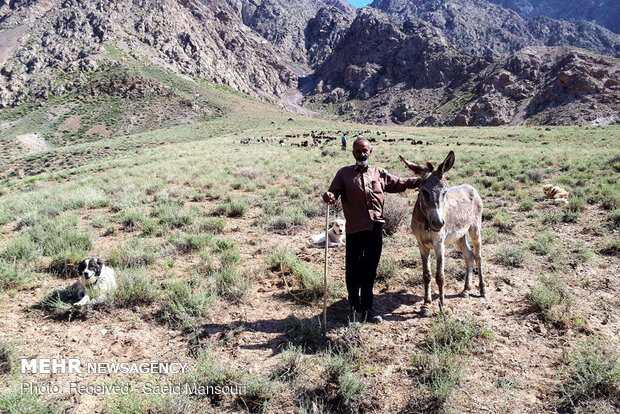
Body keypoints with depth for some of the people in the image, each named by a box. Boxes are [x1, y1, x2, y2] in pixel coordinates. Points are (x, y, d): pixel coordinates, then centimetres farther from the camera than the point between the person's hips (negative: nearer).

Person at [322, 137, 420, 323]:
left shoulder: (379, 173, 10)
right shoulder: (344, 173, 2)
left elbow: (398, 183, 17)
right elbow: (334, 192, -3)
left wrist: (421, 181, 9)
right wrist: (328, 196, -26)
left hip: (376, 229, 3)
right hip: (354, 230, -2)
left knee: (370, 270, 11)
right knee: (353, 270, 5)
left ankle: (367, 308, 25)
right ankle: (355, 307, 26)